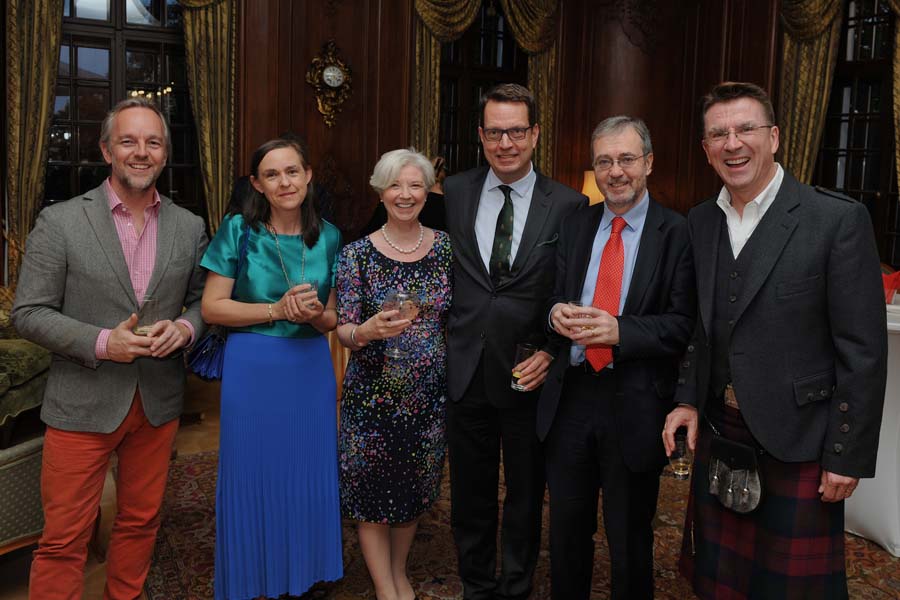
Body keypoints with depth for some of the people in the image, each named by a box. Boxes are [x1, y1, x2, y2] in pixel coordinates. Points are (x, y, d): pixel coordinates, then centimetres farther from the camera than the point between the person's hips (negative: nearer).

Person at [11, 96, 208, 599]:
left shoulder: (190, 227, 3)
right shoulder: (59, 221, -6)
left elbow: (202, 299, 12)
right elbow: (29, 313, -6)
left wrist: (186, 327, -11)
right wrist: (100, 342, -19)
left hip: (159, 403, 3)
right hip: (83, 405, -3)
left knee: (141, 523, 18)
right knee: (64, 539, 5)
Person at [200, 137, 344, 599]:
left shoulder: (328, 237, 3)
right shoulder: (238, 231, -5)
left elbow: (334, 318, 8)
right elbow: (211, 307, -7)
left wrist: (315, 315, -15)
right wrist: (276, 310, -18)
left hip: (310, 369, 3)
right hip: (252, 370, -2)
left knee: (309, 477, 12)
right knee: (253, 478, 8)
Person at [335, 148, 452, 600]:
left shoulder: (446, 246, -1)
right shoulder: (357, 254, -8)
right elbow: (344, 331, -8)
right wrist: (369, 330, -30)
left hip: (430, 394, 2)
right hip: (373, 394, -2)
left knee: (416, 492, 17)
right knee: (373, 496, 8)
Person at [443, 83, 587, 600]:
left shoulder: (569, 205, -6)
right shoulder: (454, 193, 1)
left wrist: (553, 354, -14)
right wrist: (441, 345, 1)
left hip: (531, 374, -2)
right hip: (465, 369, 2)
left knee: (526, 494, 15)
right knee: (470, 494, 18)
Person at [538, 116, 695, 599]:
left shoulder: (677, 233, -7)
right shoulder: (574, 226, 8)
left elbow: (683, 324, -11)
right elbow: (554, 298, 10)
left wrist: (619, 330, -25)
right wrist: (556, 313, -13)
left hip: (634, 406, -4)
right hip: (569, 395, 4)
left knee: (629, 538, 14)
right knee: (566, 528, 19)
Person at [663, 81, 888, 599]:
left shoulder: (839, 219, -12)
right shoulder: (699, 222, 5)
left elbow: (863, 349, -12)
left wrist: (849, 455, -12)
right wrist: (688, 400, 2)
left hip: (796, 441, -4)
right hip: (717, 432, 5)